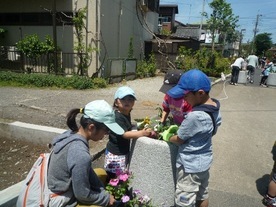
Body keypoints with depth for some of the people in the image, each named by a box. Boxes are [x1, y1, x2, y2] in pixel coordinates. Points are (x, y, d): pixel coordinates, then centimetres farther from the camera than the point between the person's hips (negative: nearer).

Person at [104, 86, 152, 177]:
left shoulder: (127, 114, 5)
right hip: (115, 154, -9)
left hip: (124, 152, 9)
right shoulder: (117, 117, -23)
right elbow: (125, 134, -28)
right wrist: (142, 133, -35)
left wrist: (140, 128, 2)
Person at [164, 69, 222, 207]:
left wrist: (167, 137, 2)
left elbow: (179, 140, -19)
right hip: (204, 161, 9)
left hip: (190, 166, -9)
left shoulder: (194, 116, -33)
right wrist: (180, 128, 6)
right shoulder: (215, 109, -5)